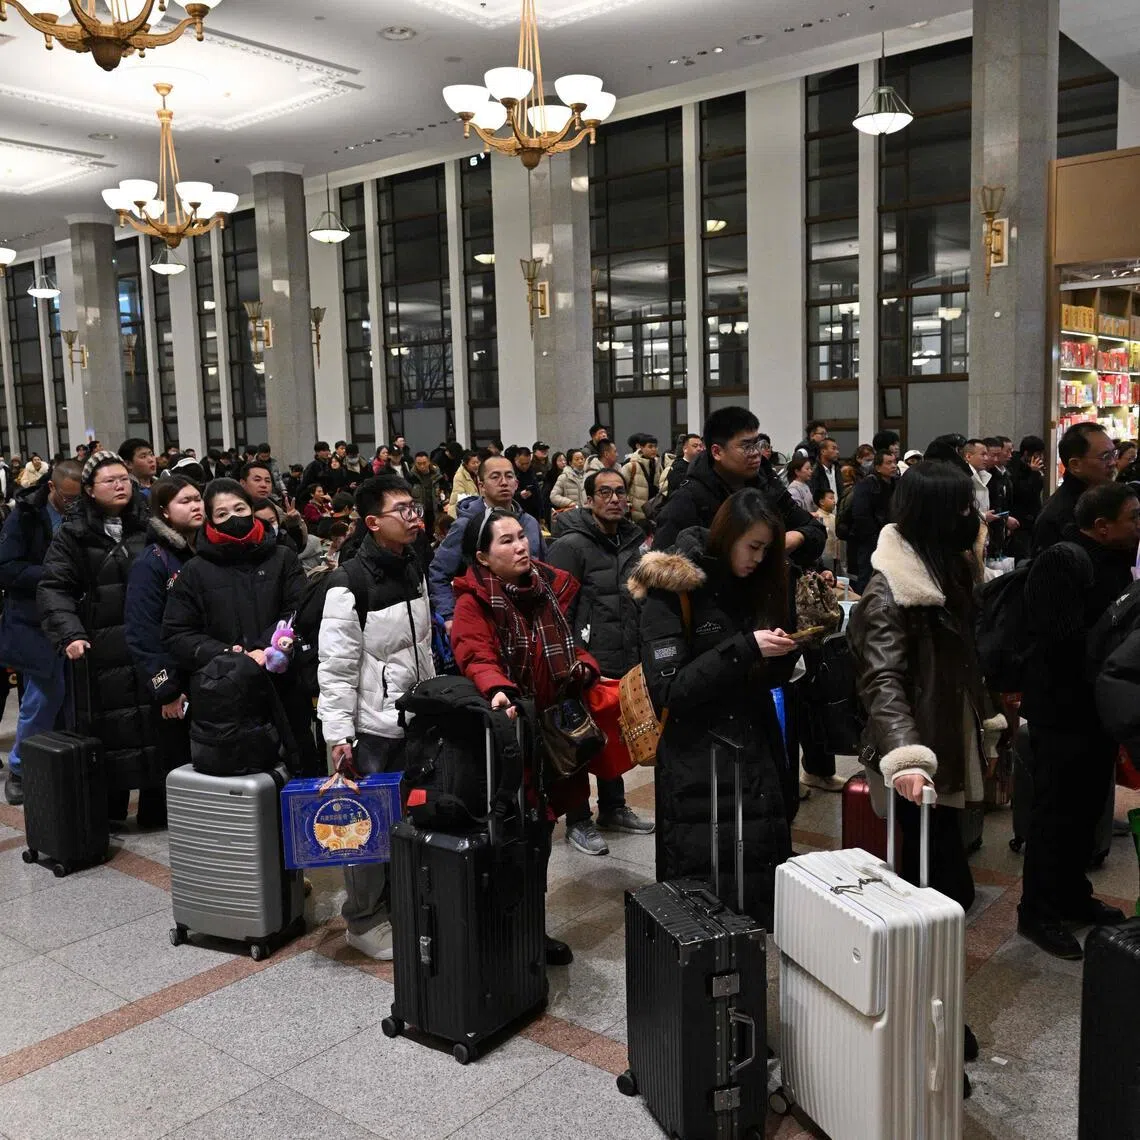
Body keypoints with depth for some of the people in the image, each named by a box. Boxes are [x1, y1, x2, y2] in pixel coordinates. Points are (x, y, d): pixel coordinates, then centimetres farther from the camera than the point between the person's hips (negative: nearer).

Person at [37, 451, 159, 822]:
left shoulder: (151, 526, 9)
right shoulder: (73, 534, 4)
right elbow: (53, 588, -1)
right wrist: (69, 633, -17)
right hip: (101, 649, -2)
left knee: (156, 720, 3)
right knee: (107, 728, -1)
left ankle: (158, 803, 15)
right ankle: (105, 813, 12)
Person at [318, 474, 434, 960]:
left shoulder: (413, 570, 7)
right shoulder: (349, 584, -17)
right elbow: (335, 668, -17)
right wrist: (338, 736, -19)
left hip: (414, 720, 7)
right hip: (371, 727, -7)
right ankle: (365, 921, 19)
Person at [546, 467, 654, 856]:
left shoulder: (632, 543, 11)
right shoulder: (571, 545, -12)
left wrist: (639, 655, 17)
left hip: (624, 664, 7)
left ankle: (613, 808, 33)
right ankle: (578, 821, 16)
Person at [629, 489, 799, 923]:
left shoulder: (751, 588, 10)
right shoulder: (672, 591, -9)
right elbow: (668, 689, -16)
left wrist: (782, 653, -6)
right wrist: (744, 649, -21)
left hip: (757, 759, 6)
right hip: (697, 769, -5)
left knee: (763, 886, 4)